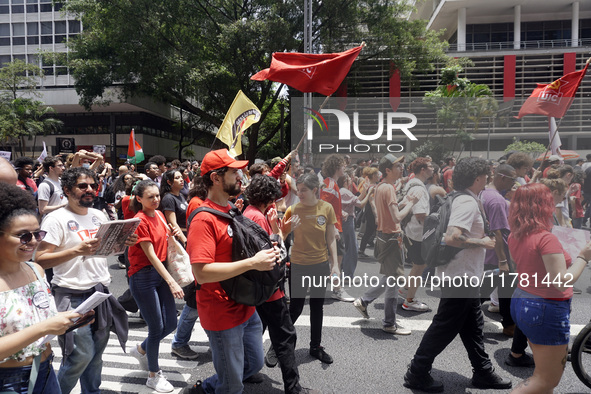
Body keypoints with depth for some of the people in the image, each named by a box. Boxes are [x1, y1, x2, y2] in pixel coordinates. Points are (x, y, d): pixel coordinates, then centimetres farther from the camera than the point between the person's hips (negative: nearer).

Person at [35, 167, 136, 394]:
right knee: (81, 354, -3)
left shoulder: (99, 215, 8)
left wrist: (123, 242, -4)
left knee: (97, 352, 15)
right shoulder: (56, 219, -11)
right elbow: (40, 260, -16)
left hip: (102, 292, 6)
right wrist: (77, 250, -28)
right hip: (74, 296, -6)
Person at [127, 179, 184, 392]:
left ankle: (141, 349, 38)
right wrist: (171, 282, -28)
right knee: (157, 328, 1)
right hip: (143, 276, -7)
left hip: (160, 271, 7)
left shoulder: (159, 215, 5)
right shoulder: (140, 221, -17)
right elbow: (151, 255, -22)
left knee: (171, 324, 10)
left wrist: (174, 233, -4)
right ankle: (154, 375, 23)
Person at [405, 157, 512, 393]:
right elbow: (451, 238, -32)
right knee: (444, 329, 1)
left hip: (465, 276, 10)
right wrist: (481, 242, -20)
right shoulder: (468, 203, -20)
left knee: (473, 327, 20)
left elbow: (463, 232, 22)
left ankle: (483, 373, 35)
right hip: (460, 277, -10)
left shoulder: (464, 199, 10)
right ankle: (417, 374, 13)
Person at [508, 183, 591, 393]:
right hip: (546, 310, -9)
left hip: (521, 304, 9)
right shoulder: (547, 238, -23)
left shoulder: (515, 237, 2)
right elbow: (561, 282, -25)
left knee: (544, 372, 25)